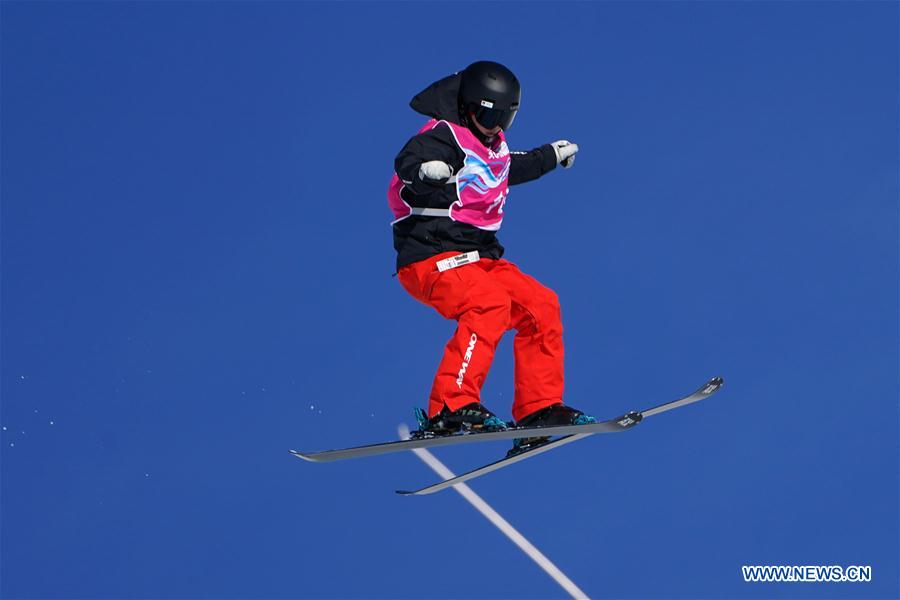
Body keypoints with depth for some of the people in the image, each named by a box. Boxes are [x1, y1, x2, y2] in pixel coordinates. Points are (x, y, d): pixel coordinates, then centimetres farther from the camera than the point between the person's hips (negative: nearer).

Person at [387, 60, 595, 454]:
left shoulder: (492, 145, 18)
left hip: (477, 258, 9)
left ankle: (539, 409, 5)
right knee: (490, 302, -31)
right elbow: (407, 162, -31)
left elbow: (511, 168, 42)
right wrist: (424, 170, -53)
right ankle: (448, 410, -36)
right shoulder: (444, 137, -10)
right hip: (431, 258, -9)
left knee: (540, 305, 0)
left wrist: (552, 156, 54)